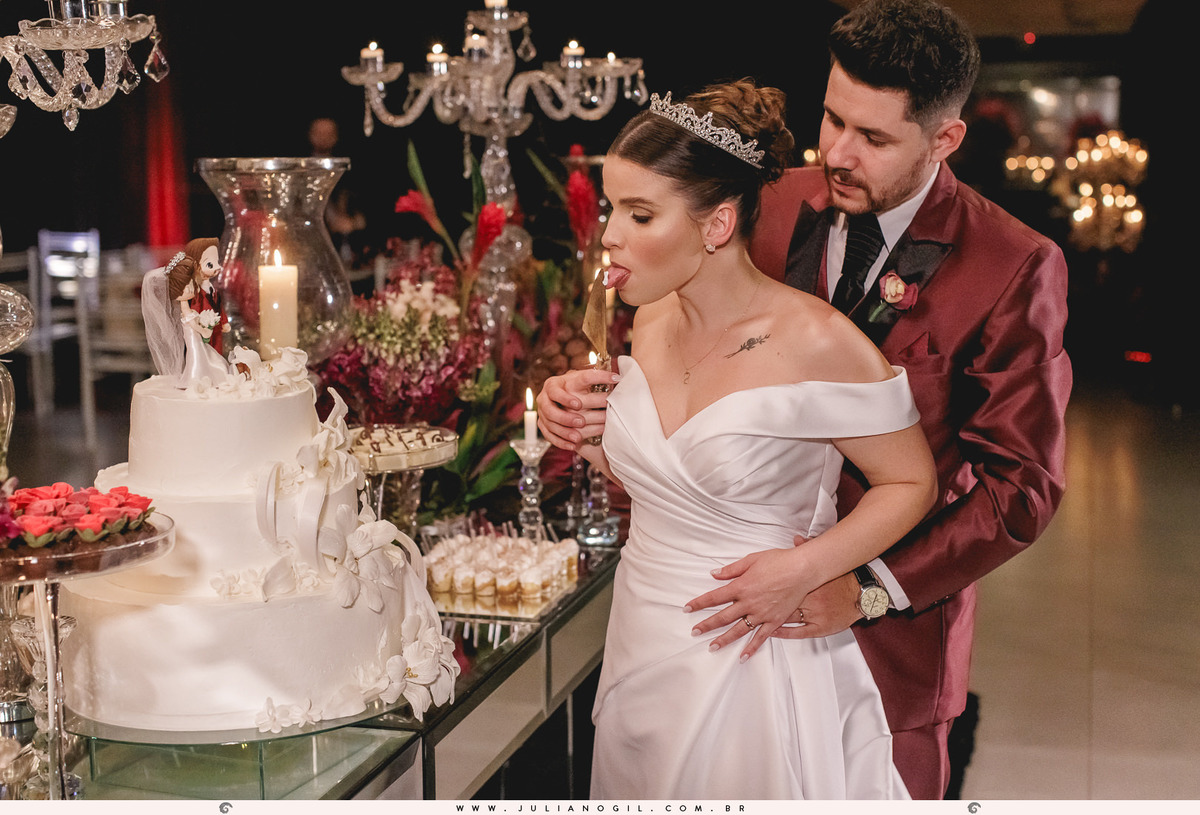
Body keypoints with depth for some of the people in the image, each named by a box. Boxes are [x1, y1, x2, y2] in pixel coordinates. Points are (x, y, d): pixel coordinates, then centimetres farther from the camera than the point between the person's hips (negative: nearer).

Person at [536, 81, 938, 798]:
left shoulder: (817, 343, -19)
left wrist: (804, 568, -21)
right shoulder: (654, 319, 1)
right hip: (644, 652, 6)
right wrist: (586, 432, -4)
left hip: (757, 669, -6)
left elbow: (912, 482, -9)